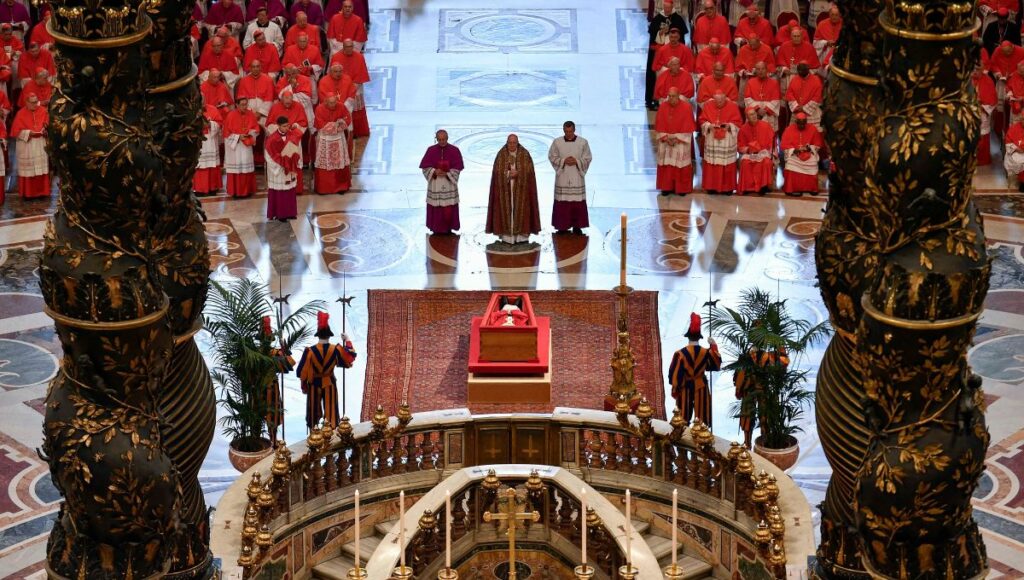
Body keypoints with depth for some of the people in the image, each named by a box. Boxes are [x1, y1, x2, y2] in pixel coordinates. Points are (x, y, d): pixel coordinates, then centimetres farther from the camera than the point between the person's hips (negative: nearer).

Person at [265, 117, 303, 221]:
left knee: (290, 191, 12)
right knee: (279, 191, 2)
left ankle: (289, 212, 22)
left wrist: (297, 165, -1)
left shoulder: (293, 135, -4)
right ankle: (279, 214, 10)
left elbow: (297, 151, 4)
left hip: (290, 168, 5)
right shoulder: (272, 139, -18)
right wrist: (277, 168, -13)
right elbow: (271, 157, -14)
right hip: (278, 169, -5)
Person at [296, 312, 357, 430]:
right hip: (330, 384, 1)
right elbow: (350, 357, 3)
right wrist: (347, 341, 14)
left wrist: (304, 385, 5)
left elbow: (303, 371, -9)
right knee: (330, 411, 7)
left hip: (314, 385, -1)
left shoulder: (310, 351, -13)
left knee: (314, 412, 10)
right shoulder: (336, 349, -10)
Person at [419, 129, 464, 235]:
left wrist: (447, 174, -16)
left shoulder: (454, 150, -2)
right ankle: (437, 229, 10)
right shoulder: (431, 150, 0)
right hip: (435, 183, 0)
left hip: (449, 183, 0)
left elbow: (457, 168, -2)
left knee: (449, 208, -1)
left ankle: (448, 228, 9)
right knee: (436, 207, 1)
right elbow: (425, 166, 0)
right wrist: (434, 171, -17)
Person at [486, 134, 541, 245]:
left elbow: (528, 170, -4)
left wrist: (517, 173, -18)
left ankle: (521, 234, 1)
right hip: (505, 188, 0)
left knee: (520, 208, -2)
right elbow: (497, 171, -2)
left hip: (521, 188, 0)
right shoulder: (501, 155, 3)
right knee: (506, 209, -2)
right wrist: (509, 173, -17)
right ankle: (506, 235, -1)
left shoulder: (525, 155, 2)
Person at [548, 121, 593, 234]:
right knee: (562, 202, 0)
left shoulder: (583, 142, -1)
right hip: (562, 177, 0)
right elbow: (552, 157, 3)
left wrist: (576, 161, -14)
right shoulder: (557, 142, 0)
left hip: (577, 177, 0)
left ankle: (577, 226, 9)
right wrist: (564, 161, -13)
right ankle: (562, 226, 8)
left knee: (578, 202, 1)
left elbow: (587, 158, 2)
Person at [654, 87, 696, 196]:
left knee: (681, 165, 2)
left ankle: (682, 188, 12)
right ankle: (666, 187, 15)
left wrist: (677, 139, -14)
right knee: (666, 165, 5)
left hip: (681, 143, -3)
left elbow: (687, 127, -10)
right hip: (665, 141, 3)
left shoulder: (686, 107, -11)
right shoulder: (663, 107, -2)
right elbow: (659, 125, 0)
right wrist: (665, 138, -11)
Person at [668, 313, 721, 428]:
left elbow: (675, 374, -12)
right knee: (702, 417, 10)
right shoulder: (707, 352, -10)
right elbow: (716, 365, 8)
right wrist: (714, 347, 11)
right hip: (701, 388, 1)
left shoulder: (680, 353, -16)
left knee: (684, 418, 11)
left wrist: (675, 390, 1)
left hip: (685, 388, -1)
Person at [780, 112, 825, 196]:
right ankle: (792, 189, -26)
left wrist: (810, 148, -17)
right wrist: (794, 150, -22)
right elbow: (784, 146, -6)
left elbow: (818, 145, 3)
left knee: (813, 162, -29)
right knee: (791, 163, -32)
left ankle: (811, 188, -15)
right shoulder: (789, 129, -6)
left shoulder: (813, 129, -2)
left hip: (809, 153, 1)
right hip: (793, 153, -1)